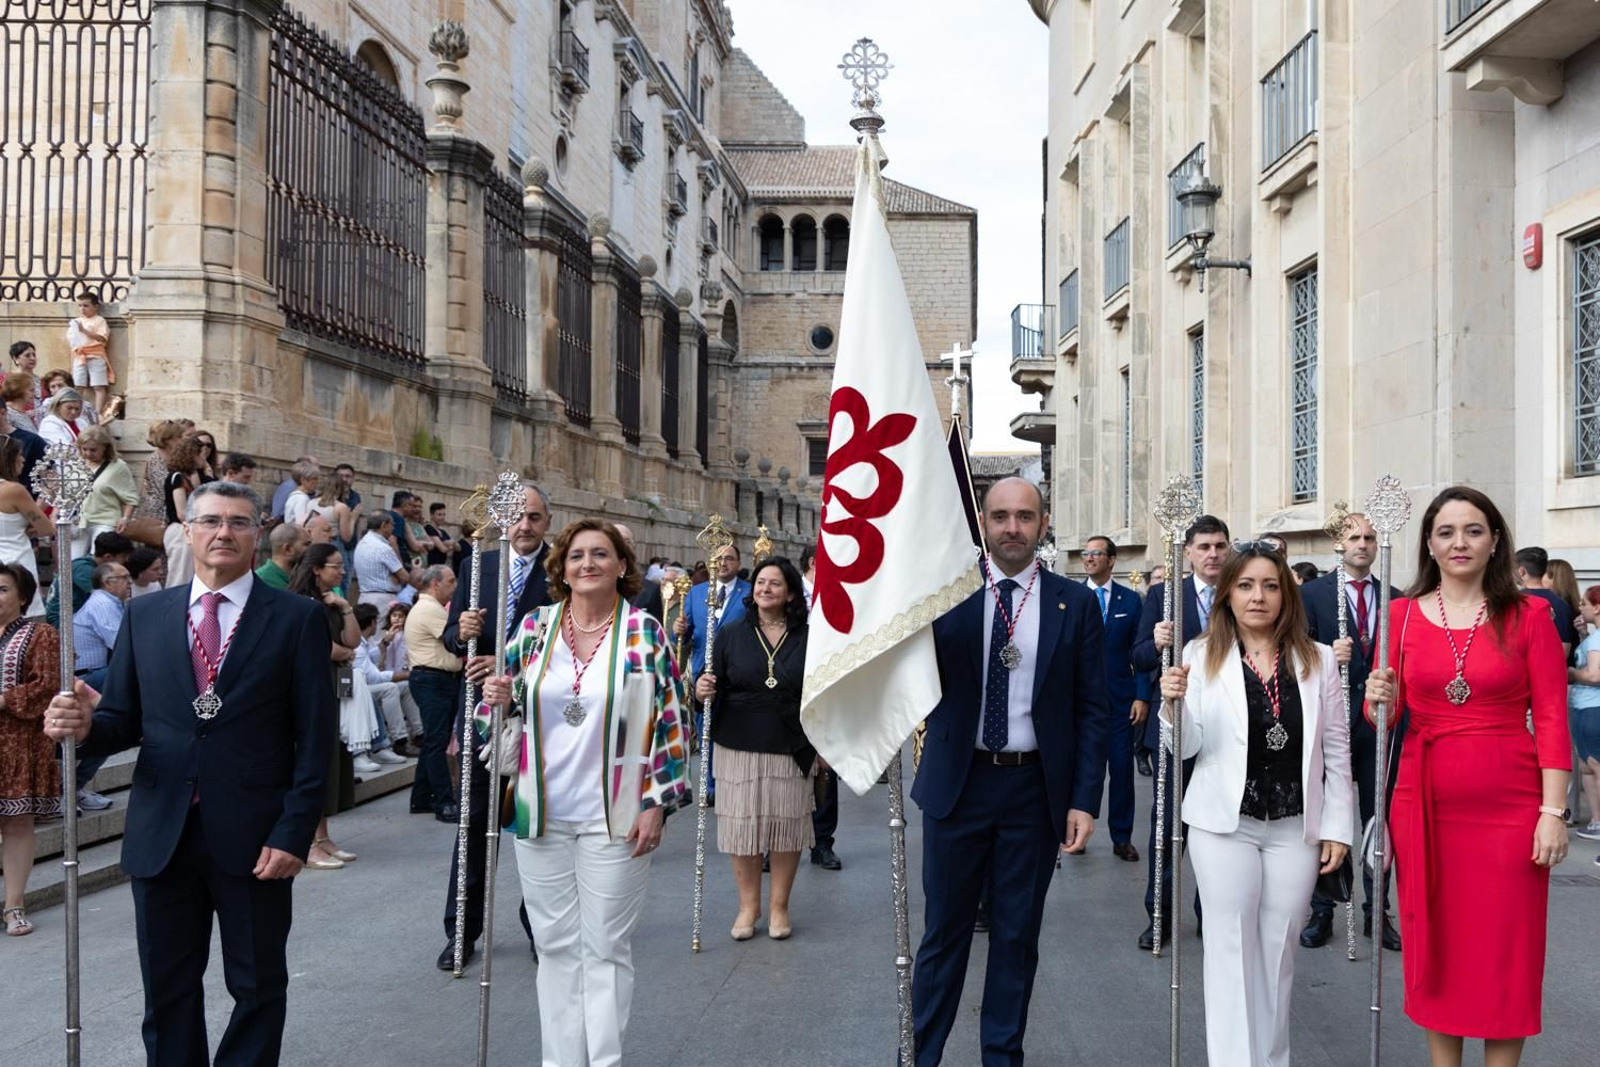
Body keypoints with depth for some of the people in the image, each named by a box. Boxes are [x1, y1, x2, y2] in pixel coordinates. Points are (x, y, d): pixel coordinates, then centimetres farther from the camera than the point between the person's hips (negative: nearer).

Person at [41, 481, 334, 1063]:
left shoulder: (297, 618, -3)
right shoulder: (145, 615, 7)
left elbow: (313, 739, -6)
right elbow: (122, 720, 6)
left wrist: (293, 834, -12)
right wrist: (85, 724, -17)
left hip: (254, 838, -3)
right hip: (162, 836, 3)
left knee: (258, 987, 11)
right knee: (167, 990, 14)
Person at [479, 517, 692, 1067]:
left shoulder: (644, 631, -4)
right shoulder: (534, 627, 3)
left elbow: (670, 721, -4)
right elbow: (514, 701, 14)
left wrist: (657, 803, -8)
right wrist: (498, 697, -10)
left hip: (614, 817, -3)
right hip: (541, 814, 3)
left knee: (606, 948, 5)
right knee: (556, 946, 10)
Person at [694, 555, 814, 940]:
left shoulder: (807, 637, 1)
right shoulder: (731, 634, 3)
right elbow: (715, 687, 4)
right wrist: (702, 690, -19)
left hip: (792, 748, 0)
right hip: (740, 746, 0)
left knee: (786, 822, 5)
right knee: (742, 822, 3)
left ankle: (779, 905, 21)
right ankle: (748, 905, 20)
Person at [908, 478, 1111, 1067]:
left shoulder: (1076, 604, 0)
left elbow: (1092, 708, 1)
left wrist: (1085, 799, -5)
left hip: (1036, 790, 1)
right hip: (958, 781, 0)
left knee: (1017, 934, 12)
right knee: (943, 929, 10)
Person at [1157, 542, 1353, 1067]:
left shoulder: (1318, 659, 1)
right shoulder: (1202, 656, -4)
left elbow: (1336, 751, 4)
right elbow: (1186, 749, -5)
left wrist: (1338, 826, 2)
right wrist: (1173, 704, -24)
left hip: (1296, 826, 2)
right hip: (1225, 824, -2)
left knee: (1277, 949, 12)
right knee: (1232, 946, 3)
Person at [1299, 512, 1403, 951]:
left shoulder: (1395, 599, 8)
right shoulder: (1312, 593, -1)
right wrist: (1328, 657, -25)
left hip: (1381, 723, 3)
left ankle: (1377, 911, 20)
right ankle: (1321, 911, 16)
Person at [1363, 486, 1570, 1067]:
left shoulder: (1528, 615, -1)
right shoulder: (1402, 613, 4)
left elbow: (1552, 718, -3)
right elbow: (1386, 714, 7)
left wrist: (1553, 812, -9)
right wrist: (1381, 701, -16)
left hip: (1508, 807, -2)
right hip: (1425, 802, 2)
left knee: (1504, 950, 5)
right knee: (1434, 943, 9)